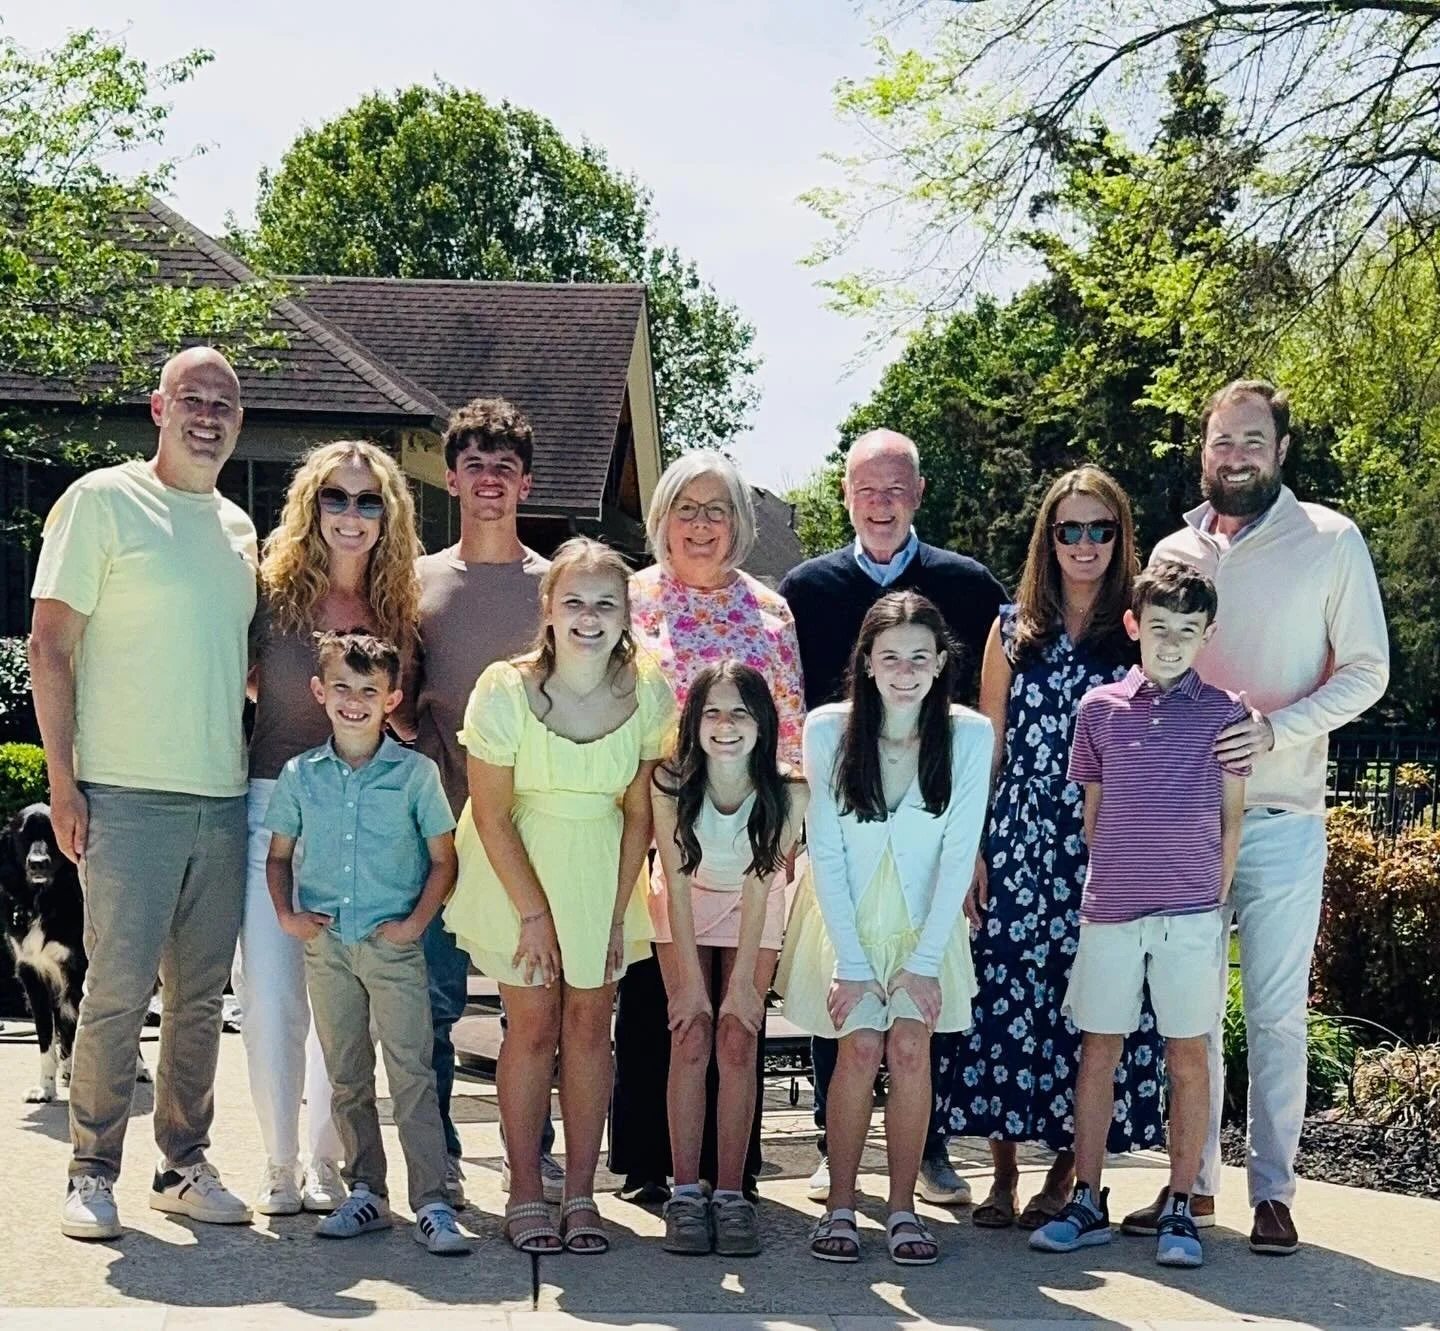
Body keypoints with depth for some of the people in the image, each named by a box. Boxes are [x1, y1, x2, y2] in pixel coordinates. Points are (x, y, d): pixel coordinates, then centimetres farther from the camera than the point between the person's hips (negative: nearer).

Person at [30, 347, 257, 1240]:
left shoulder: (239, 529, 16)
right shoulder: (103, 501, -2)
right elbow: (51, 646, -5)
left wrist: (261, 773, 14)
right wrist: (63, 783, -11)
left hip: (224, 799, 6)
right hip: (128, 797, -5)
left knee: (202, 997, 9)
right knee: (119, 991, -4)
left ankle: (185, 1165, 20)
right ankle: (92, 1174, 8)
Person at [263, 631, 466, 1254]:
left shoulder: (415, 772, -3)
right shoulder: (300, 775, 4)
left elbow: (443, 858, 1)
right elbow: (279, 854, 14)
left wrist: (416, 922, -9)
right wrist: (285, 914, 0)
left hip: (392, 945, -3)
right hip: (325, 945, 3)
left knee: (412, 1074, -7)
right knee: (346, 1079, 10)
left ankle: (432, 1203, -6)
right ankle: (365, 1193, 20)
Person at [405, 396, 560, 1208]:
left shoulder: (555, 586, 8)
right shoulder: (419, 580, 10)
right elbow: (393, 696, 14)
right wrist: (409, 713, -7)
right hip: (439, 818, 0)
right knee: (434, 997, 1)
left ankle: (531, 1151, 16)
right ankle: (438, 1157, 11)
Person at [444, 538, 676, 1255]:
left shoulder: (647, 691, -13)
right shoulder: (505, 689, -20)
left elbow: (638, 811, -3)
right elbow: (492, 817, -13)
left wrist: (617, 911, -4)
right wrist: (534, 914, -11)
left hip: (601, 868, 2)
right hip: (517, 867, -2)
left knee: (590, 1024, 3)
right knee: (534, 1025, -1)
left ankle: (581, 1195, 11)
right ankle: (524, 1195, 10)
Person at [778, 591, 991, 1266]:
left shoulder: (969, 735, -12)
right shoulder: (828, 729, -13)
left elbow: (959, 854, -9)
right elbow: (824, 852, -9)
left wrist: (924, 960, -12)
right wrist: (850, 962, -12)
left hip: (924, 915, 1)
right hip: (846, 912, -1)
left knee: (909, 1048, -11)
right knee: (861, 1047, -12)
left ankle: (903, 1209, 1)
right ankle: (839, 1207, 0)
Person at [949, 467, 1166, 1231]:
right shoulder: (1014, 629, 9)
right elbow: (989, 747, 8)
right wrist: (972, 852, 3)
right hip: (1018, 846, 1)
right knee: (1006, 999, -1)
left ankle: (1066, 1174, 13)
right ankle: (1003, 1174, 11)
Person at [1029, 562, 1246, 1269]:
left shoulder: (1223, 713, 2)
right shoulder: (1099, 709, 5)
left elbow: (1232, 815, 7)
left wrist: (1217, 896, 4)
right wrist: (1112, 880, 8)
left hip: (1190, 913, -1)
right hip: (1109, 910, 1)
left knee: (1188, 1056, 4)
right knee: (1098, 1051, 6)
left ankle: (1179, 1208, 13)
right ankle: (1087, 1202, 15)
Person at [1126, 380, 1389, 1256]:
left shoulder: (1332, 542, -1)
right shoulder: (1174, 553, 10)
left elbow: (1367, 671, -3)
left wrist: (1276, 729, -17)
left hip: (1280, 819, -3)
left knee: (1276, 1013, 0)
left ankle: (1273, 1192, 9)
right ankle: (1194, 1180, 18)